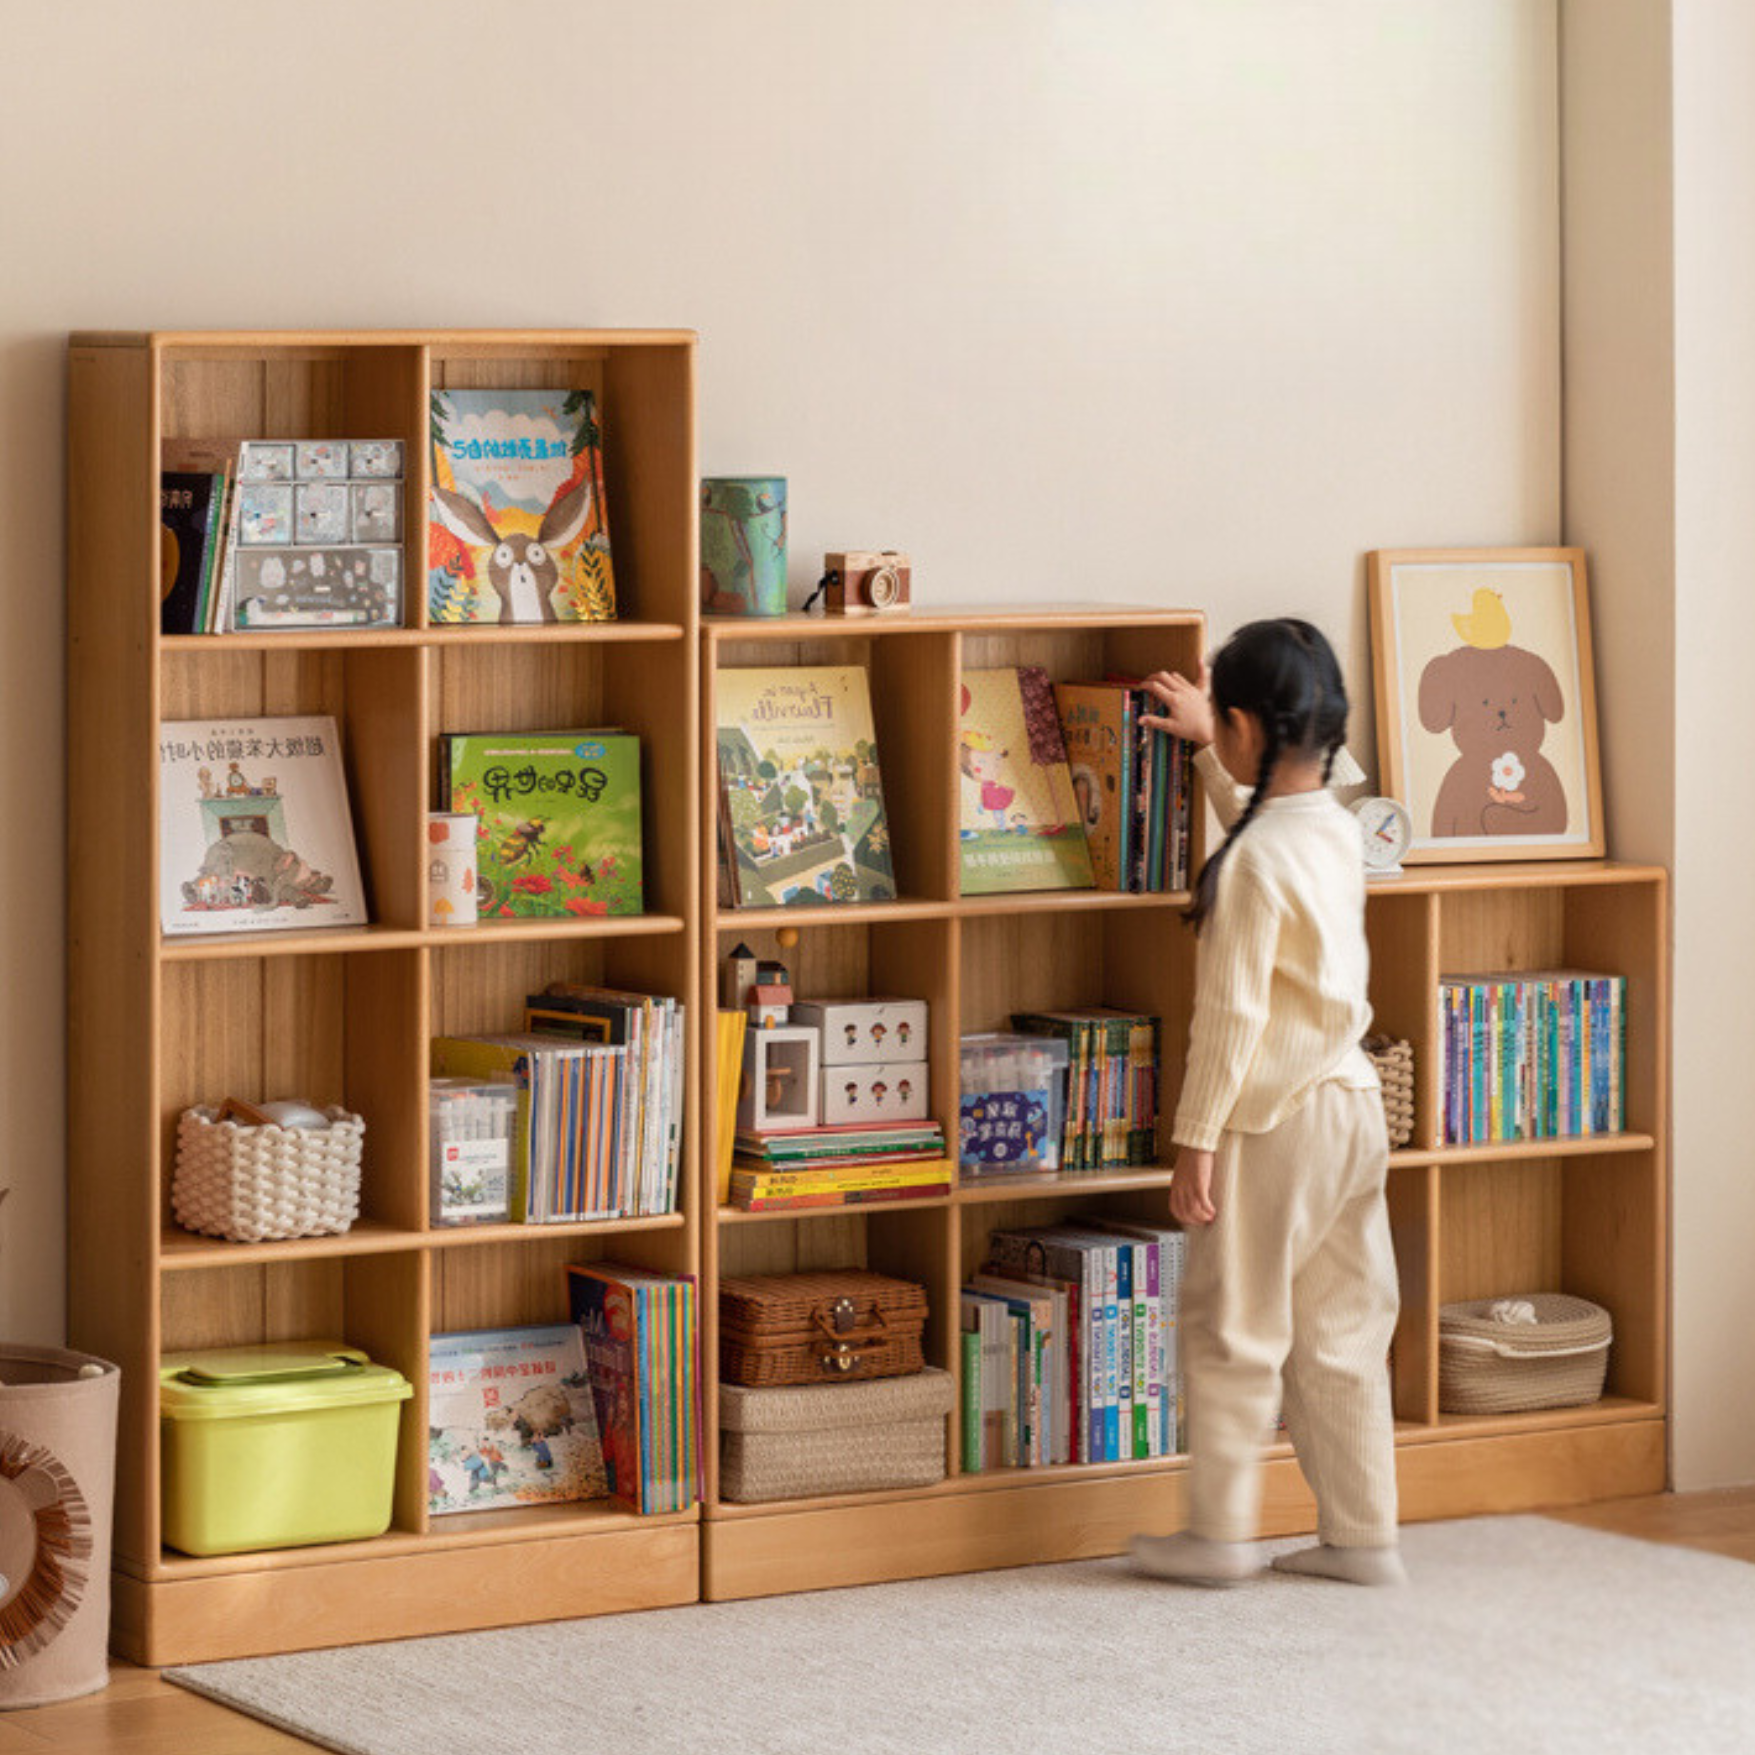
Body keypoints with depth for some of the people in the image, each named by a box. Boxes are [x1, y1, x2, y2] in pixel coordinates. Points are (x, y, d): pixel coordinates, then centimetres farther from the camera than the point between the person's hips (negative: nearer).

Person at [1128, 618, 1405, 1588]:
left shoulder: (1254, 862, -18)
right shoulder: (1336, 827, 7)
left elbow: (1231, 1014, -19)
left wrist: (1196, 1136, -14)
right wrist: (1206, 745, 44)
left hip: (1276, 1118, -8)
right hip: (1354, 1104, 8)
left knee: (1234, 1327, 4)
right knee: (1343, 1334, 12)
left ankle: (1218, 1531, 11)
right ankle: (1361, 1534, 15)